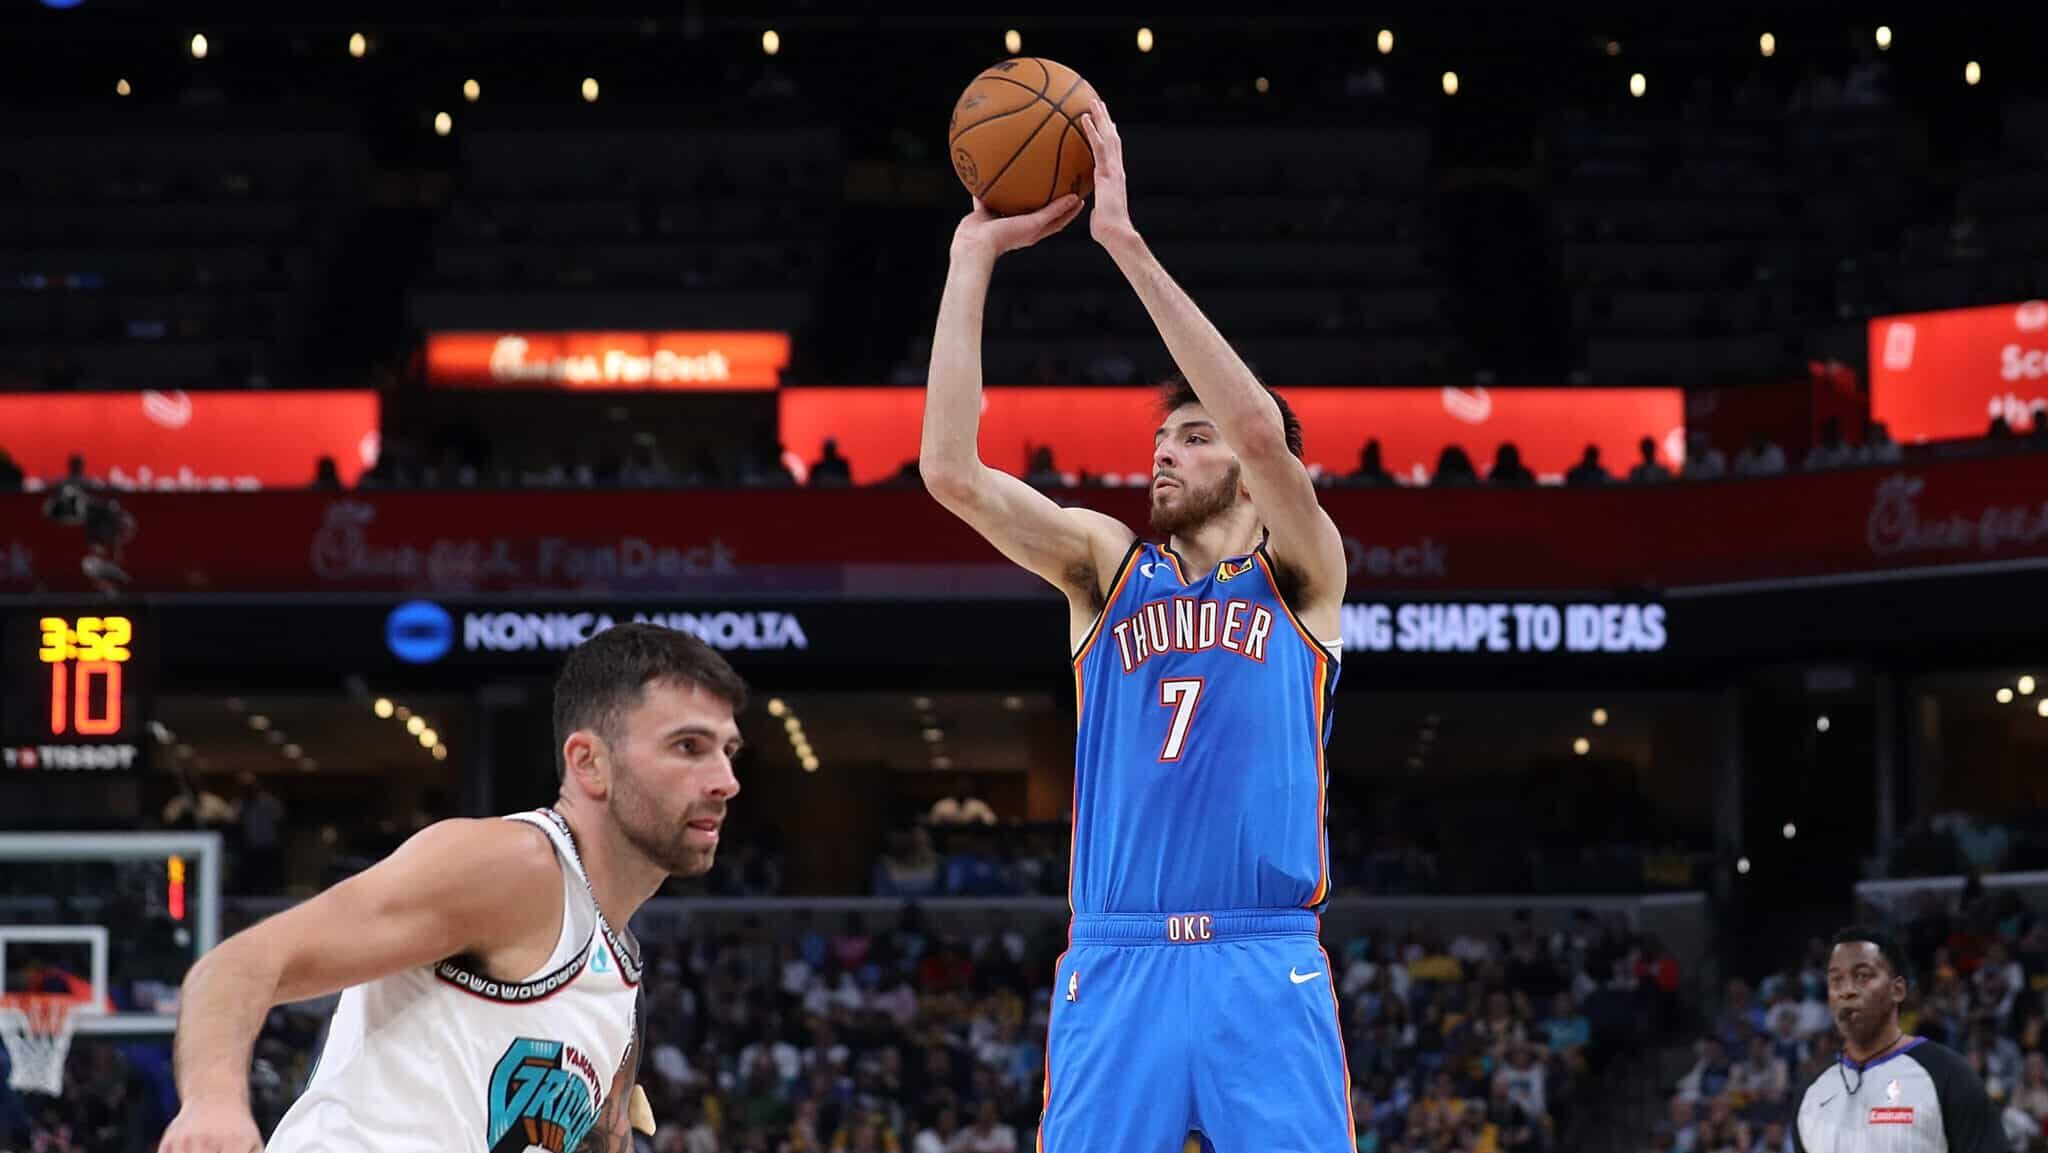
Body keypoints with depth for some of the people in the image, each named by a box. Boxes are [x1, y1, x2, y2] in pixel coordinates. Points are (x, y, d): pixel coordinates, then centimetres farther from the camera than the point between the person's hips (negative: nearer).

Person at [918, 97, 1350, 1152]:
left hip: (1266, 971, -2)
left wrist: (1126, 242, -14)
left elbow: (1262, 429, -12)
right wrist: (973, 258, -3)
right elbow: (950, 471, 0)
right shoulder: (1107, 565, 14)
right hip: (1115, 967, 2)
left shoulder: (1298, 573, 8)